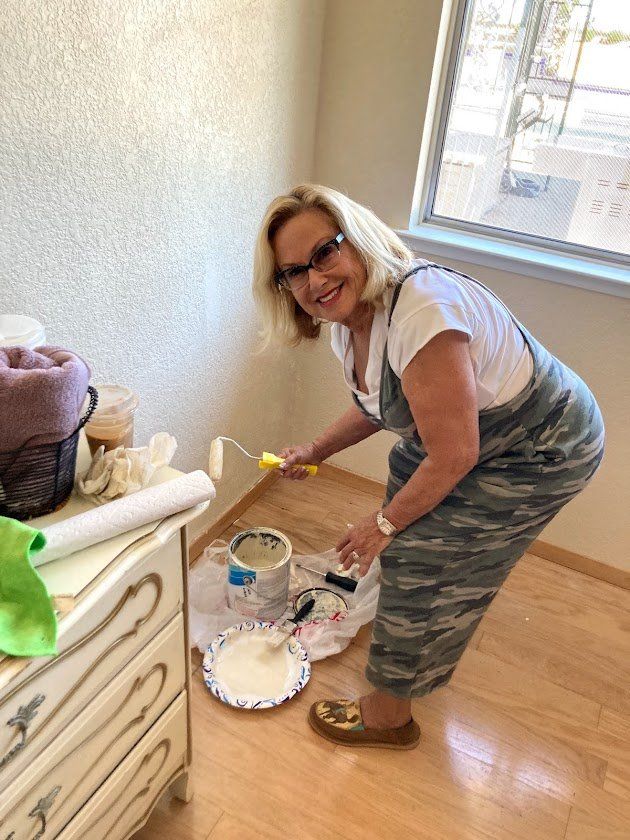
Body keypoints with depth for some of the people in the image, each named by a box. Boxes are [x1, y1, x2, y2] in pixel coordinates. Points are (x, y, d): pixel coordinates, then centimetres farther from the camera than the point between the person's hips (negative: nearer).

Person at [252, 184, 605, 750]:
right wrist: (318, 450, 6)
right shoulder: (348, 319, -6)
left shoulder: (421, 311, -37)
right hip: (482, 434, 9)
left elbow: (454, 455, -30)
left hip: (545, 452, -9)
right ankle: (425, 656, 48)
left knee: (420, 559, -5)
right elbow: (379, 402, 13)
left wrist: (386, 522, -16)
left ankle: (390, 713, 20)